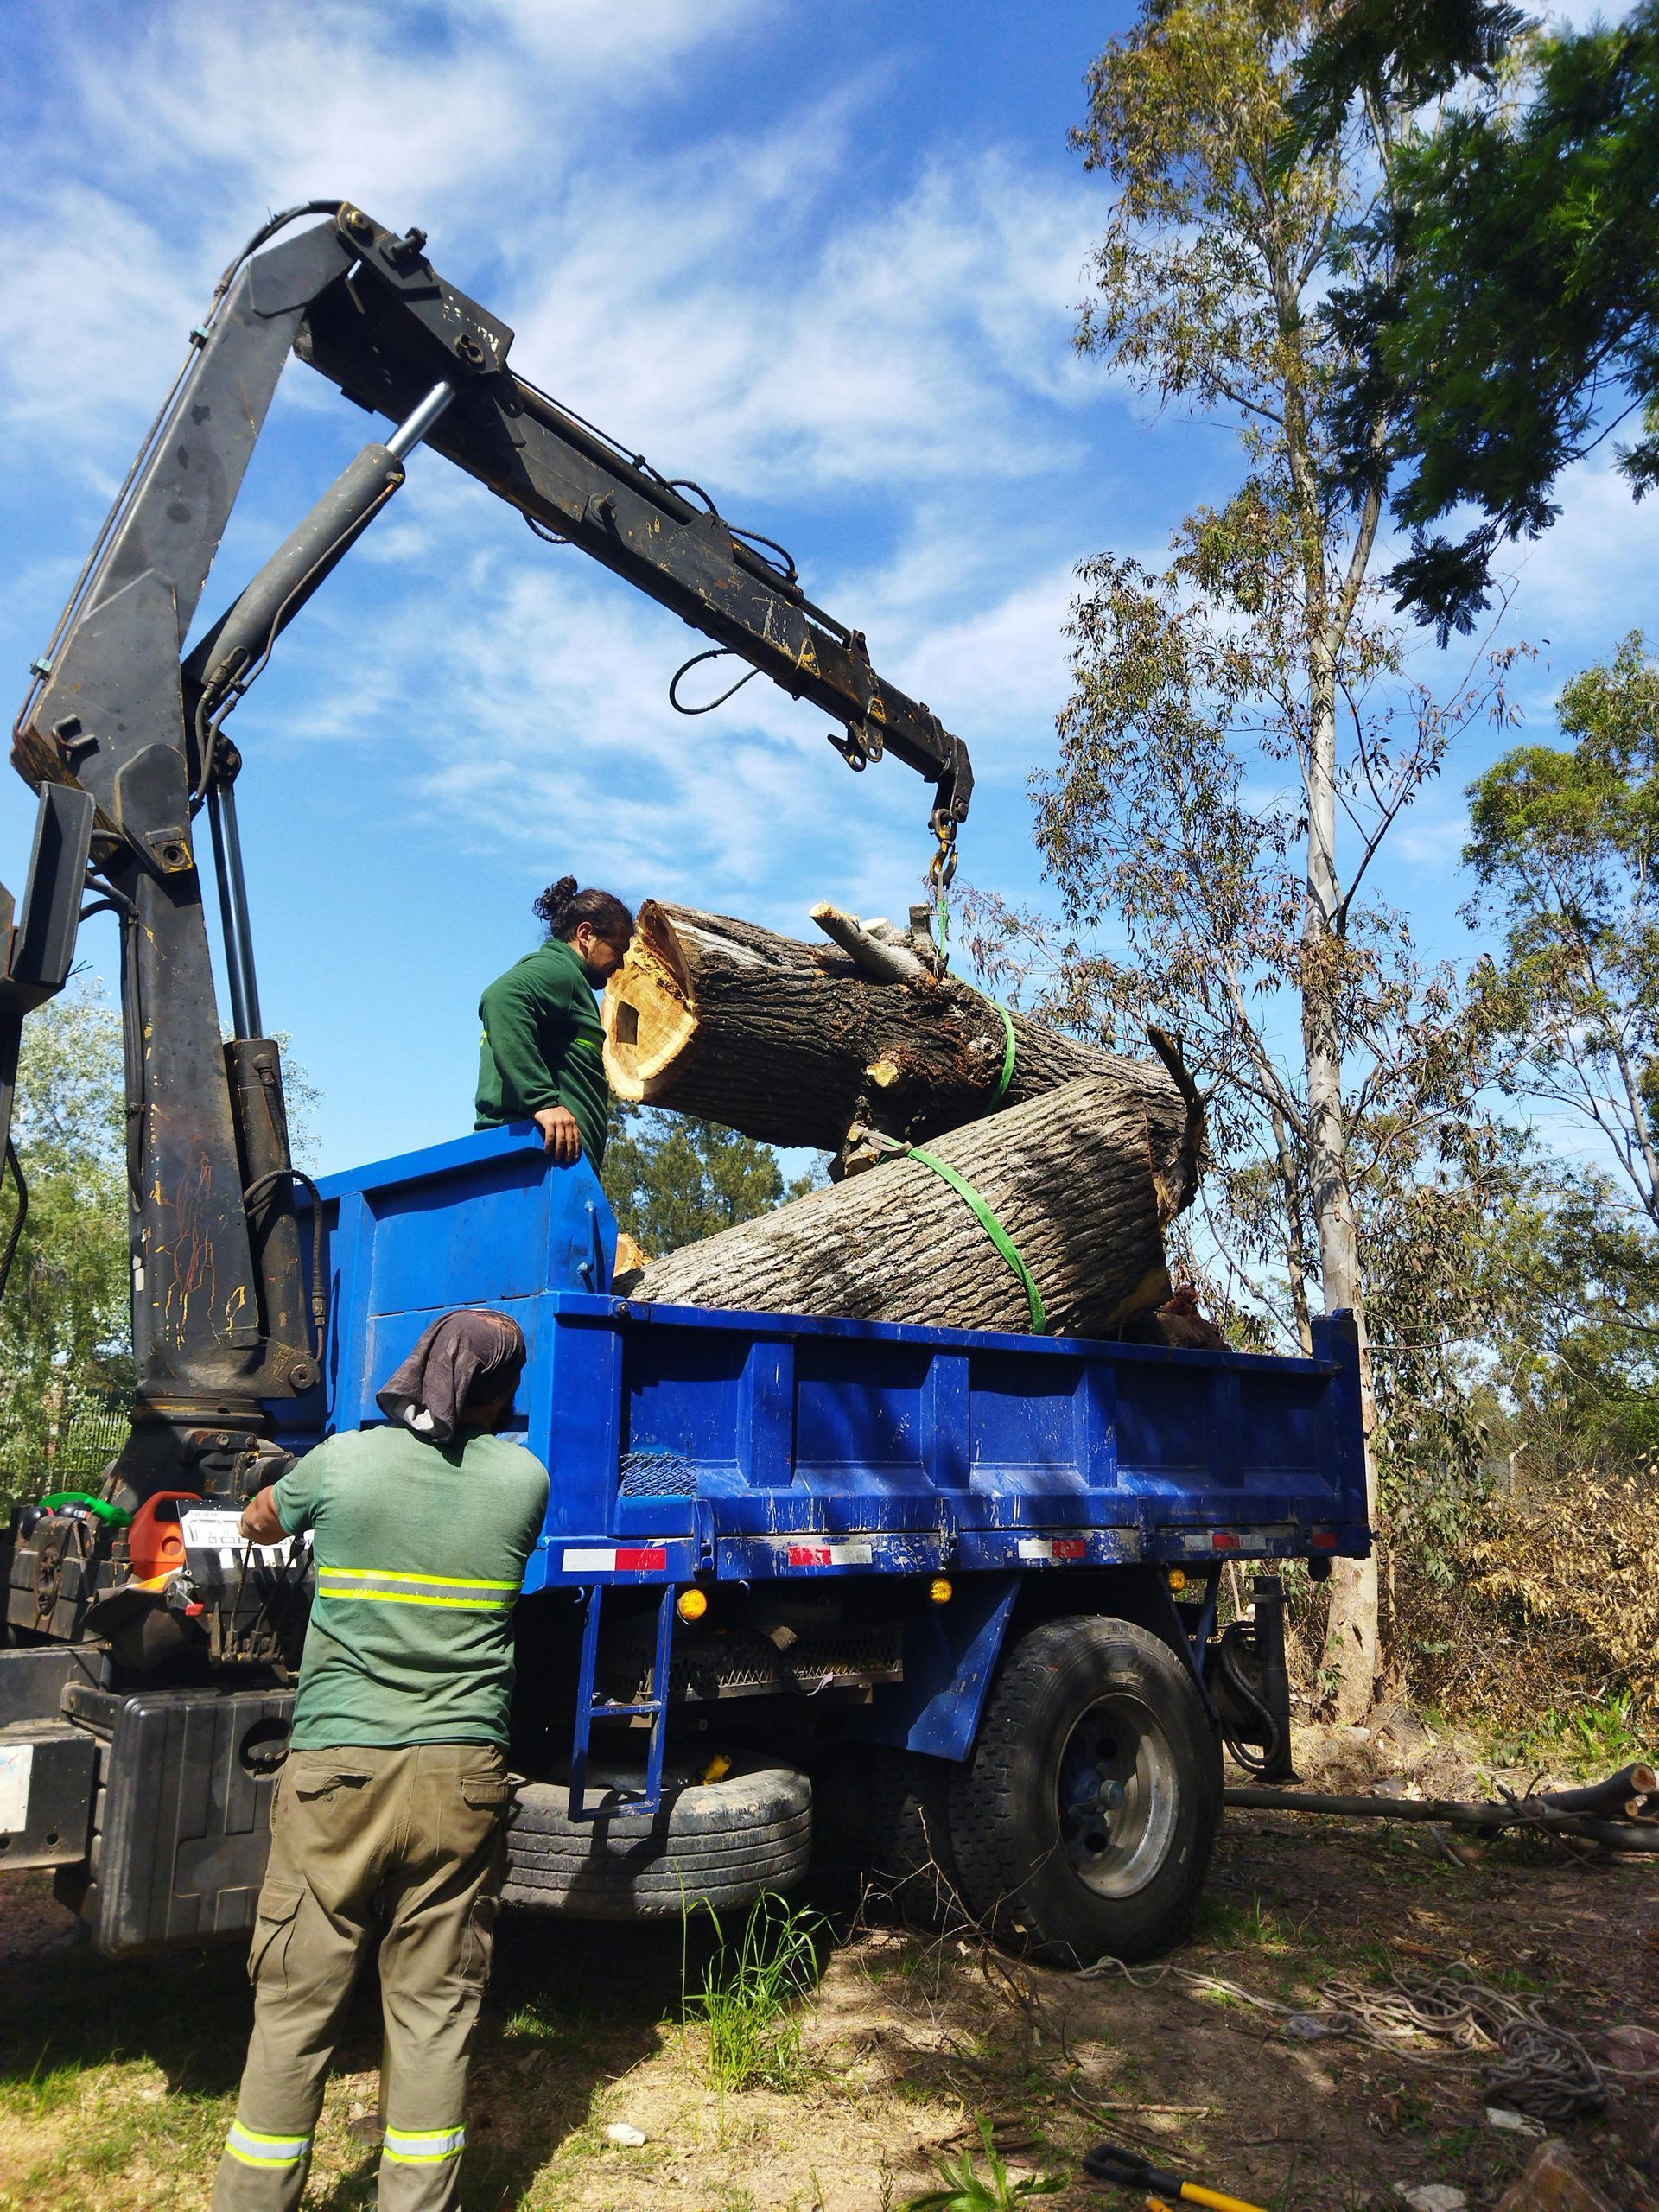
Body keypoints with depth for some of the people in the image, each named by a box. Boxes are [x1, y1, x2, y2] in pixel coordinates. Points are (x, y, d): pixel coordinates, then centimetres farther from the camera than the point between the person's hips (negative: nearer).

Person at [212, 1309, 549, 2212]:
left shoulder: (342, 1461, -4)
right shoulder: (523, 1478, -2)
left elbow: (257, 1525, 16)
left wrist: (277, 1509, 39)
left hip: (336, 1770, -1)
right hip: (460, 1776, 1)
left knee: (293, 2012, 11)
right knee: (435, 2013, 11)